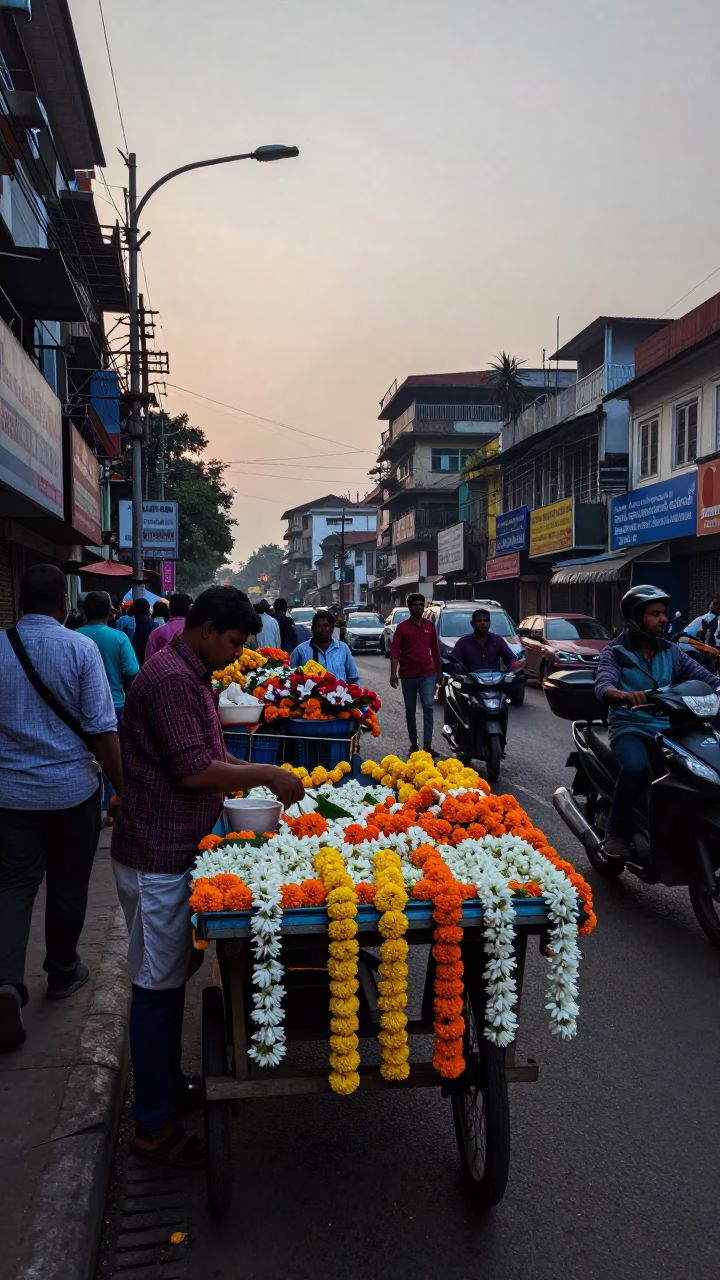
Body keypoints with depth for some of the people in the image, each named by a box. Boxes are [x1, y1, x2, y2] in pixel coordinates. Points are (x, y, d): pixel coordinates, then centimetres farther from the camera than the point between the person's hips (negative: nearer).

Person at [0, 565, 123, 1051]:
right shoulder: (81, 648, -12)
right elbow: (102, 729, -14)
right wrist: (123, 789, -5)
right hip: (72, 790, -2)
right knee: (68, 885, 15)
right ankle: (63, 973, 31)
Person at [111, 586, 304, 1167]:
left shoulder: (192, 676, 13)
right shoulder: (169, 678, -20)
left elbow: (208, 752, 22)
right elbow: (193, 771, -25)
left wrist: (260, 772, 9)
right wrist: (266, 775, -15)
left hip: (177, 851, 10)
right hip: (157, 857, -10)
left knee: (174, 972, 20)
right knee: (158, 982, 0)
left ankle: (169, 1081, 36)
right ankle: (153, 1124, 13)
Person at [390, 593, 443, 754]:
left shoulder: (430, 626, 7)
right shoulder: (402, 627, -1)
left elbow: (435, 650, 13)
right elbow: (394, 651, -6)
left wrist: (439, 672, 13)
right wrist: (393, 673, -16)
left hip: (427, 675, 1)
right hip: (408, 676, -1)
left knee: (428, 707, -13)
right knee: (410, 710, 9)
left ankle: (427, 744, -13)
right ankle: (413, 743, 22)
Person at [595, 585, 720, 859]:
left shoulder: (671, 651, 11)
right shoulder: (615, 652, -1)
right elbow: (602, 686, -19)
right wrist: (624, 695, -43)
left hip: (667, 726, 4)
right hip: (629, 727, -4)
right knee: (636, 767, -34)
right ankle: (617, 832, -14)